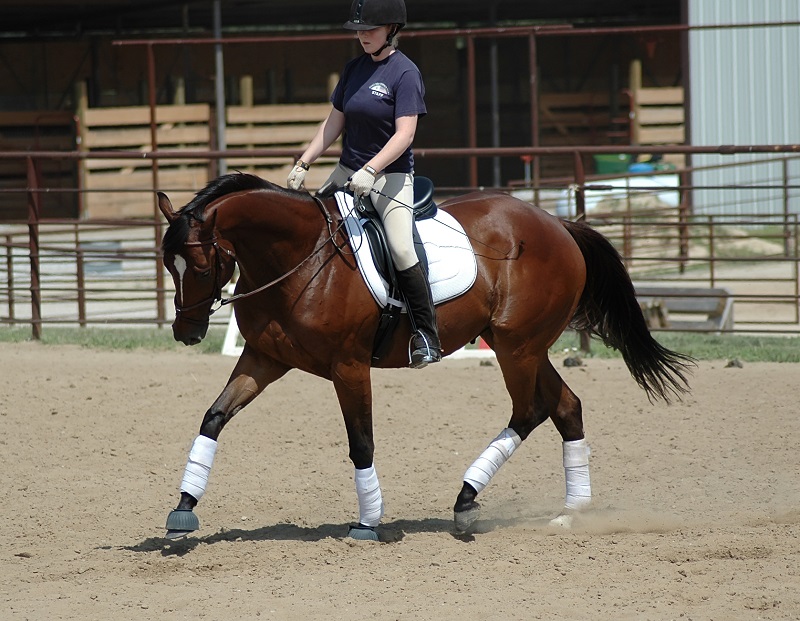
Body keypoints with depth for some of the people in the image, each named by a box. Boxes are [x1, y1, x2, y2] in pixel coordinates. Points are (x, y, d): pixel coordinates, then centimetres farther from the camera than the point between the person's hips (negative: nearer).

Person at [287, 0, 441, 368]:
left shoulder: (404, 73, -11)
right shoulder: (354, 69, 9)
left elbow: (405, 134, -20)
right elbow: (334, 123, 15)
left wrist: (370, 171, -30)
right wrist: (303, 164, 8)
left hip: (390, 175, -7)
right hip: (348, 172, 7)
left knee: (401, 249, -23)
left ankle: (426, 334, -13)